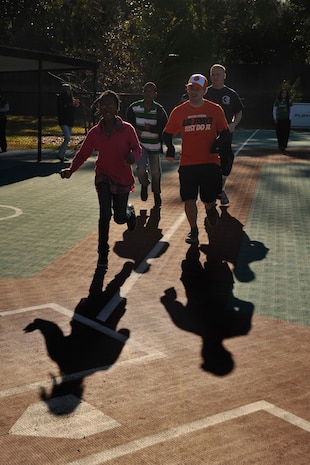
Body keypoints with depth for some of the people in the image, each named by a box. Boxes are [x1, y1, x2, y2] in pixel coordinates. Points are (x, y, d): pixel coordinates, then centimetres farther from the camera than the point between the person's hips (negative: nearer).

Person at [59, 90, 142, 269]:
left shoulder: (127, 129, -9)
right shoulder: (95, 132, -5)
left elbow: (137, 149, -6)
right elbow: (83, 153, -2)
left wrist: (133, 156, -31)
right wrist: (71, 169, -19)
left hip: (123, 178, 0)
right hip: (104, 177, 1)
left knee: (120, 219, 6)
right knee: (105, 213, -17)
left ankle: (129, 210, 46)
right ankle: (103, 253, -2)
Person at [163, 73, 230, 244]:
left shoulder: (215, 110, 2)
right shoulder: (179, 111, 3)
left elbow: (225, 132, 9)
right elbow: (167, 133, 11)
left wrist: (218, 143, -11)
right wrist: (170, 147, -9)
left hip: (210, 162, -1)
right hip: (187, 163, 1)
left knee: (209, 198, 1)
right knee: (189, 199, -1)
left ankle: (210, 209, 38)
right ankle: (193, 230, 19)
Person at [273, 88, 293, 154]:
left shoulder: (289, 101, 1)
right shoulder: (277, 100, -1)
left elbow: (291, 111, 4)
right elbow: (274, 110, 2)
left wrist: (290, 119, -3)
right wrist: (275, 119, -5)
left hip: (286, 120, 0)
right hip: (279, 120, 0)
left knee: (286, 134, -7)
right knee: (279, 134, 3)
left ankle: (283, 147, -6)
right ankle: (280, 146, 18)